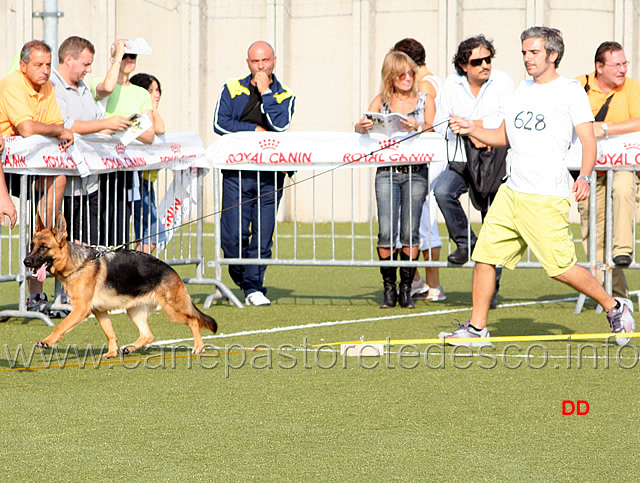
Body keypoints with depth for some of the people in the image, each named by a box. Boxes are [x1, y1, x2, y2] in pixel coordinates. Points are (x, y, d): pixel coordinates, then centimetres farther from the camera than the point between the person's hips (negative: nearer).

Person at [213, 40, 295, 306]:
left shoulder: (284, 95, 10)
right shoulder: (232, 89, 10)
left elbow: (280, 125, -9)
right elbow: (220, 124, -2)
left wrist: (265, 92, -7)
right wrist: (255, 129, -5)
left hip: (270, 176, 0)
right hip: (236, 172, 0)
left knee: (263, 234, -3)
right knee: (234, 234, -7)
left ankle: (253, 287, 6)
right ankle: (240, 277, 17)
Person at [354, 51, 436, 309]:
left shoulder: (425, 100, 9)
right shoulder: (381, 101, 11)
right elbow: (361, 125, 2)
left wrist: (417, 127, -24)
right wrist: (362, 126, -22)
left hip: (416, 172, 0)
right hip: (386, 172, 1)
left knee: (410, 233, -6)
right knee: (386, 232, -9)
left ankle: (406, 288, 4)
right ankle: (389, 288, 2)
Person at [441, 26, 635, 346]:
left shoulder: (570, 90, -4)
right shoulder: (522, 90, 17)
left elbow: (588, 140, -10)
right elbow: (503, 137, 26)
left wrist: (584, 177, -25)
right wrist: (471, 130, 9)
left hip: (546, 197, -7)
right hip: (511, 192, 7)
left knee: (560, 267, -8)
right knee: (485, 255, 1)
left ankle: (615, 307, 10)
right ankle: (477, 328, 10)